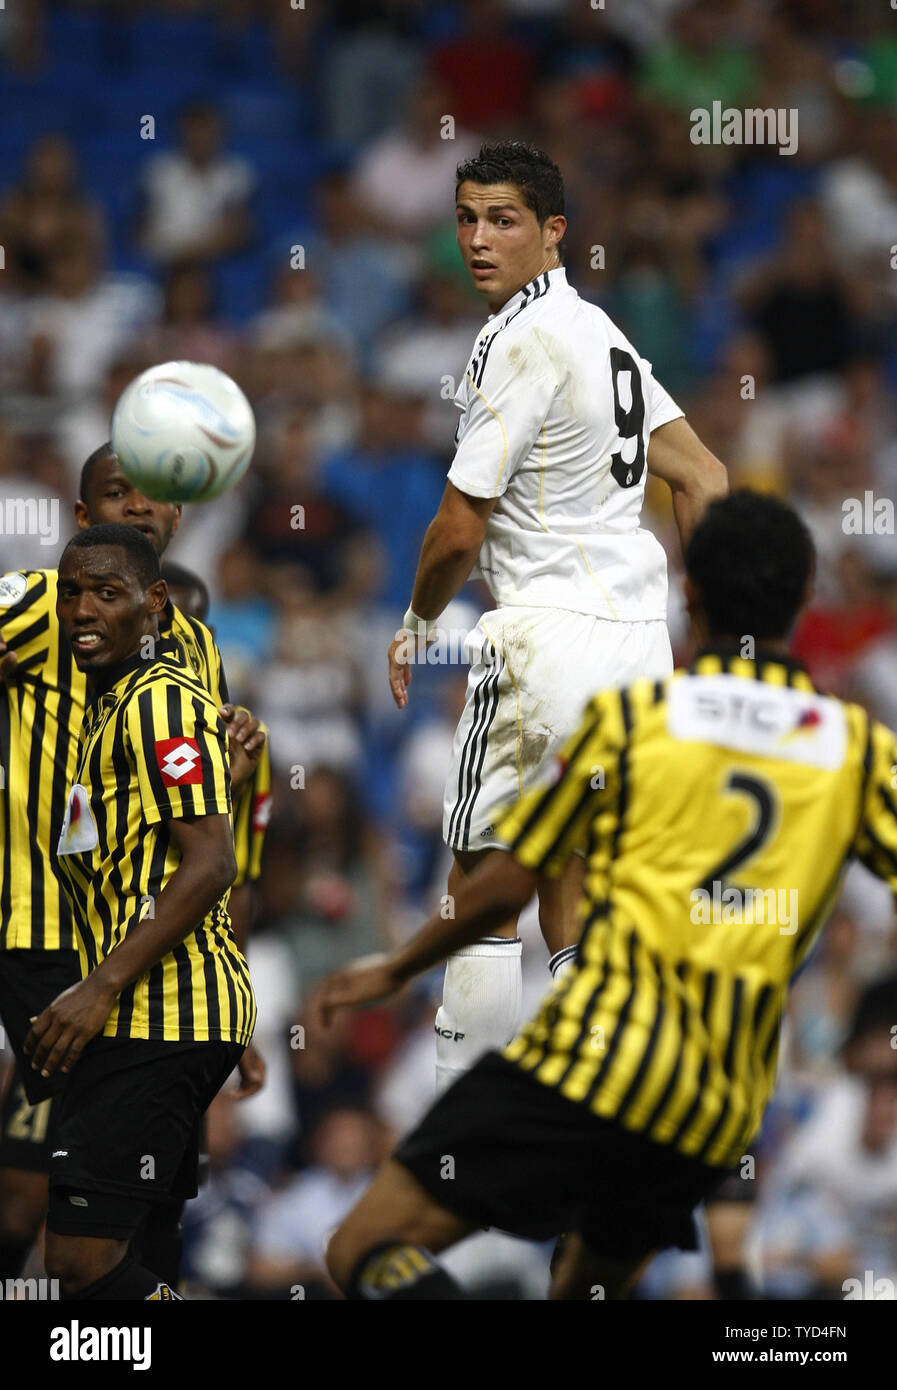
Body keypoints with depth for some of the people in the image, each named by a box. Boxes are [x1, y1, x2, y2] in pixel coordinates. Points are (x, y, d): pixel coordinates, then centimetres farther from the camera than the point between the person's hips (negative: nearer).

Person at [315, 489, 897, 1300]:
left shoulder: (632, 715, 2)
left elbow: (508, 885, 6)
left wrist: (395, 971, 21)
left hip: (594, 1061, -5)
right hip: (722, 1114, 5)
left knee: (369, 1250, -7)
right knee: (588, 1291, 27)